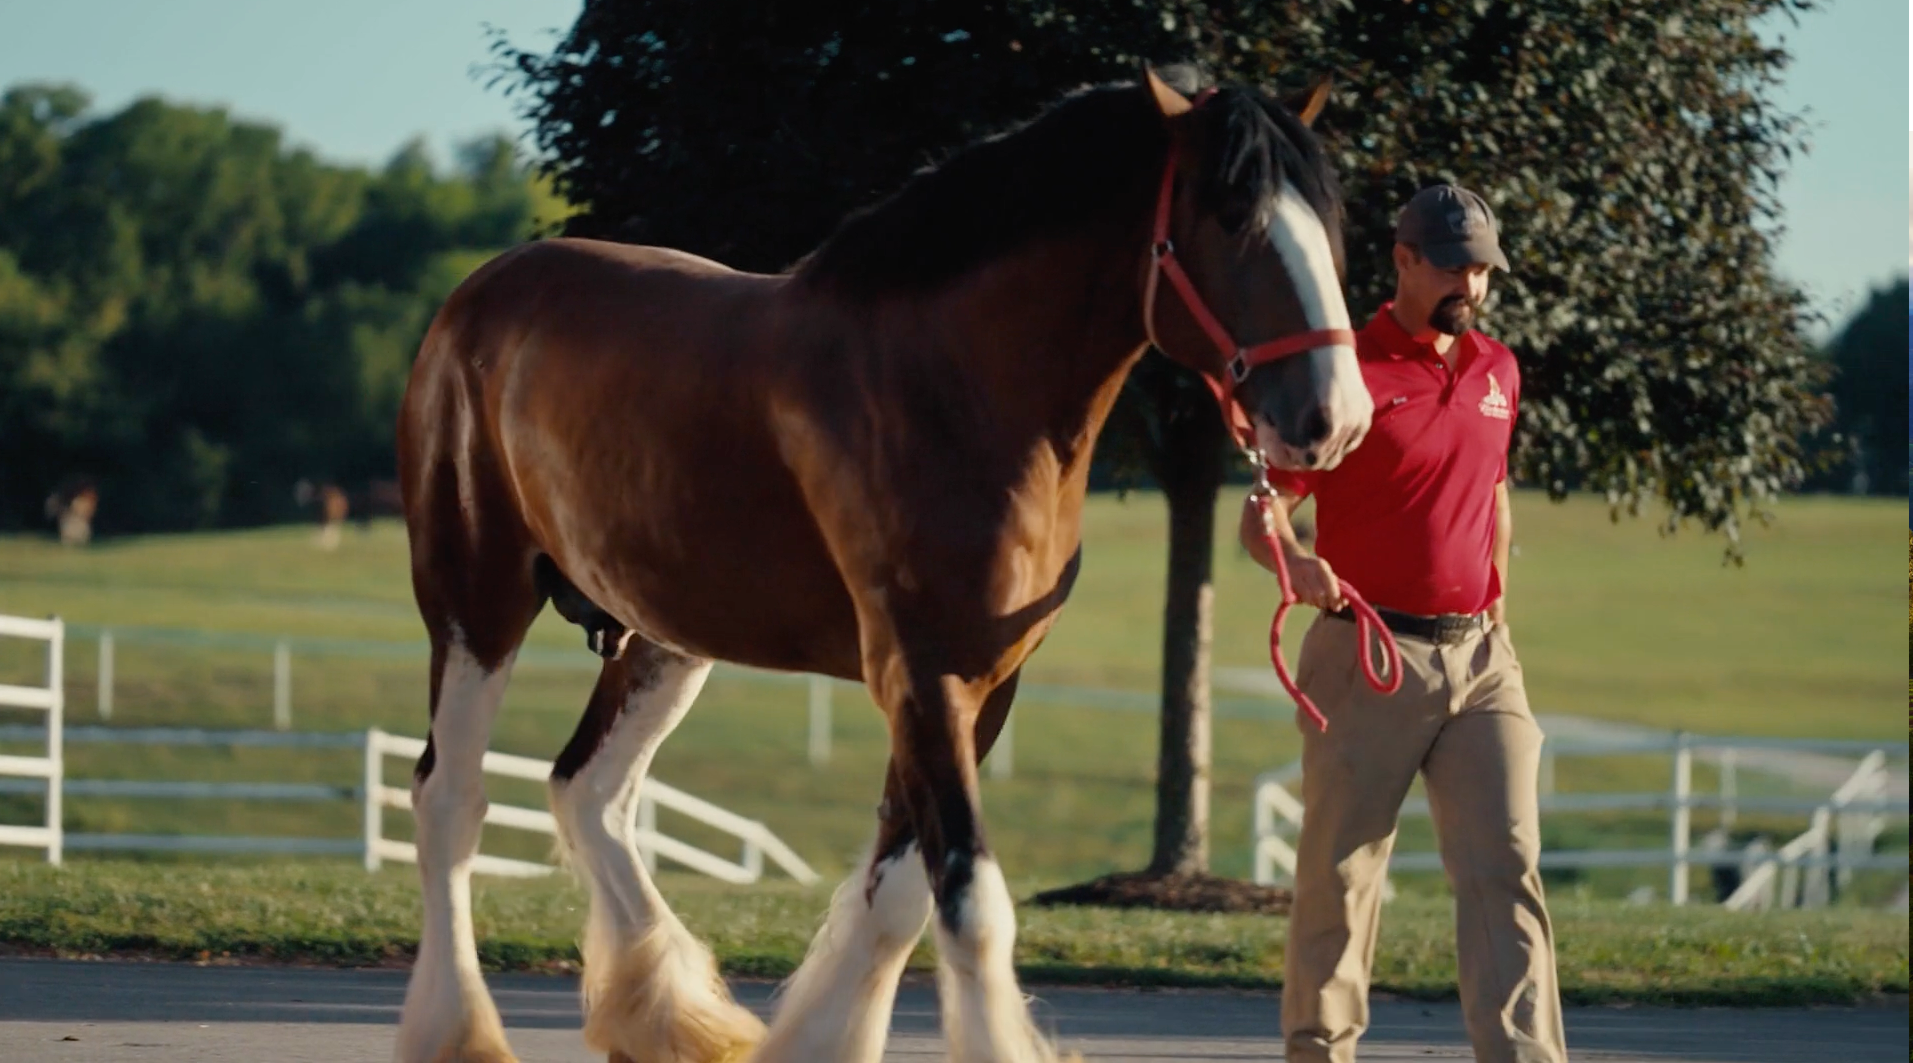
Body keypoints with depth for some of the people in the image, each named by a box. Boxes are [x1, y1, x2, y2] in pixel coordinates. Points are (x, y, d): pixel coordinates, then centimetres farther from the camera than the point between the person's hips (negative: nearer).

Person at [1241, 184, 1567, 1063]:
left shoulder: (1498, 372, 13)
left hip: (1479, 658, 4)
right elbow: (1261, 518, -8)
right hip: (1370, 655, -4)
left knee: (1505, 866, -8)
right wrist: (1295, 561, -30)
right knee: (1341, 873, 3)